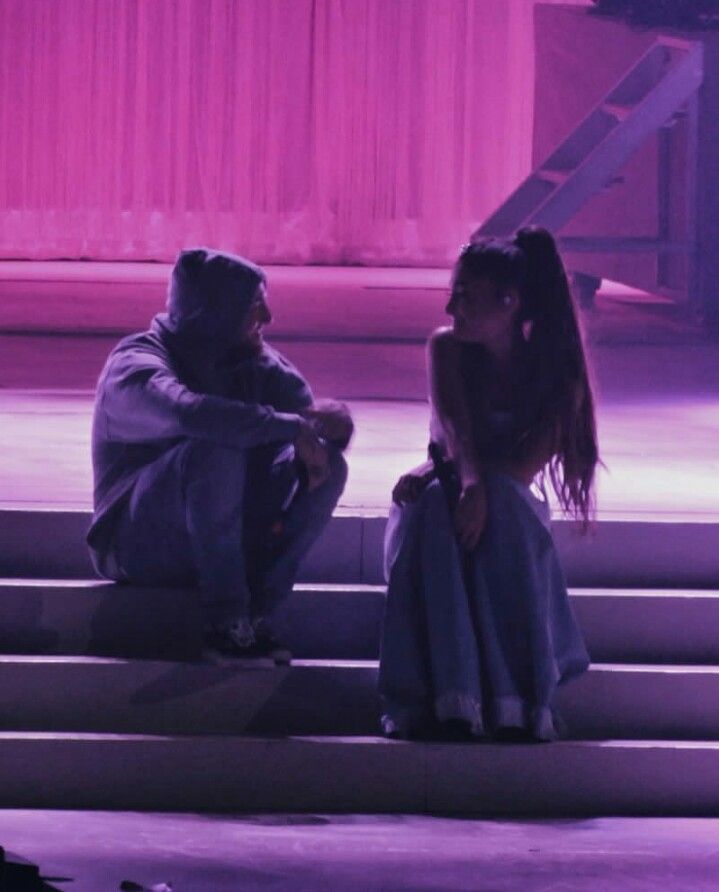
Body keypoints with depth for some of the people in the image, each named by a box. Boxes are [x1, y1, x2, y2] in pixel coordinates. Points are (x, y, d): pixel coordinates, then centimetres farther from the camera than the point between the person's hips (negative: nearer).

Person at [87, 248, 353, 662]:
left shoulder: (252, 360, 7)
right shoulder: (136, 364, -17)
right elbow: (187, 412, -39)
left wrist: (326, 423, -23)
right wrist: (291, 426, -37)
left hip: (231, 539, 7)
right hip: (141, 545, -7)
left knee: (330, 466, -12)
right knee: (216, 449, -34)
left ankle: (257, 615, -20)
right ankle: (226, 624, -30)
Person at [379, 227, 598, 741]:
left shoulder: (558, 374, -9)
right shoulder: (448, 349, -5)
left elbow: (527, 466, -20)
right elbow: (454, 430, -21)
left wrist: (457, 478, -34)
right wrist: (468, 482, -43)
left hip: (512, 507, -1)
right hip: (447, 490, 1)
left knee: (501, 516, -38)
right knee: (436, 509, -37)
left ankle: (520, 699, -45)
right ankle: (450, 701, -51)